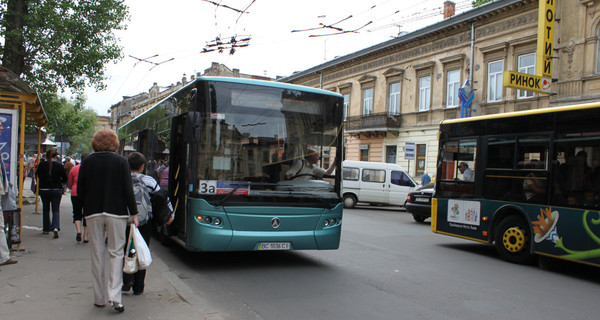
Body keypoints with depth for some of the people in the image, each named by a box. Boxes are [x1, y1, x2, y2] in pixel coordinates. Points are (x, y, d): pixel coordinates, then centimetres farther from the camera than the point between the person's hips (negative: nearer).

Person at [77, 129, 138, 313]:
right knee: (116, 252, 4)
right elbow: (128, 190, -7)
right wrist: (134, 213, -1)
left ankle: (99, 298, 16)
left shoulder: (87, 162, 2)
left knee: (97, 254, 9)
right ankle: (114, 296, -6)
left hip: (93, 213, 2)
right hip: (116, 212, -2)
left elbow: (79, 191, 4)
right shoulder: (121, 162, -5)